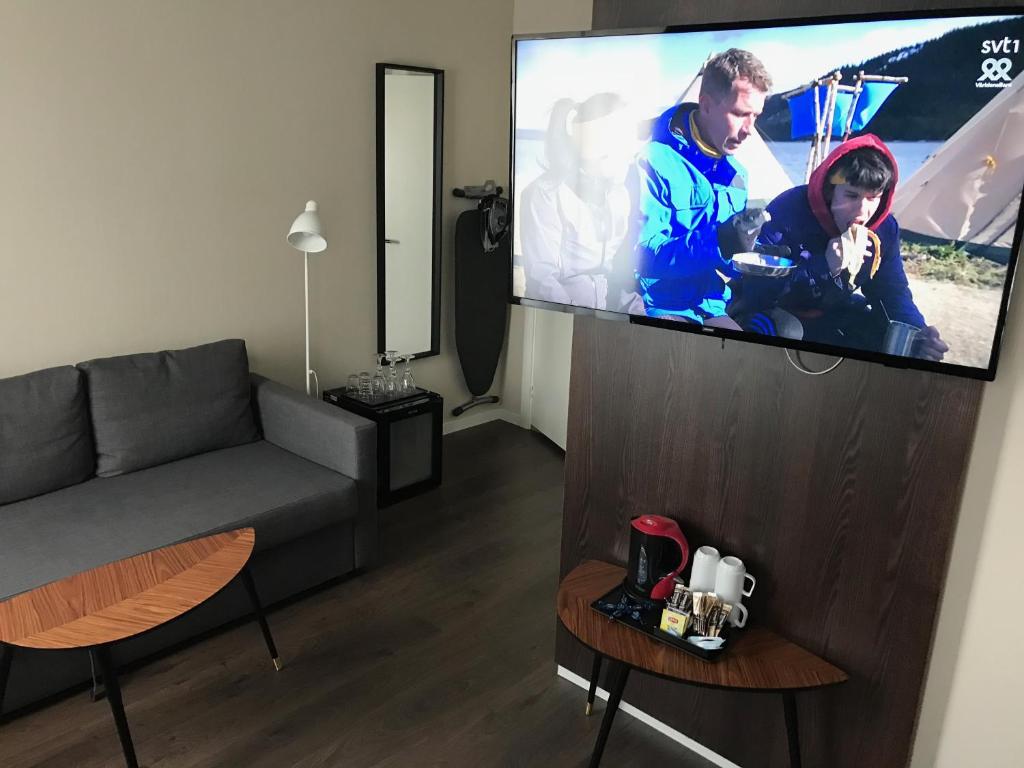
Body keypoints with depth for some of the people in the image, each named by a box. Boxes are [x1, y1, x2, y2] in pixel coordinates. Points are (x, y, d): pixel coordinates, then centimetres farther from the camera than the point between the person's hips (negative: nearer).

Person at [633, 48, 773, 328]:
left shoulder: (735, 172, 14)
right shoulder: (654, 161, -12)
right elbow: (641, 255, -19)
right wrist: (715, 244, -29)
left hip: (717, 309, 8)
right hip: (663, 310, -7)